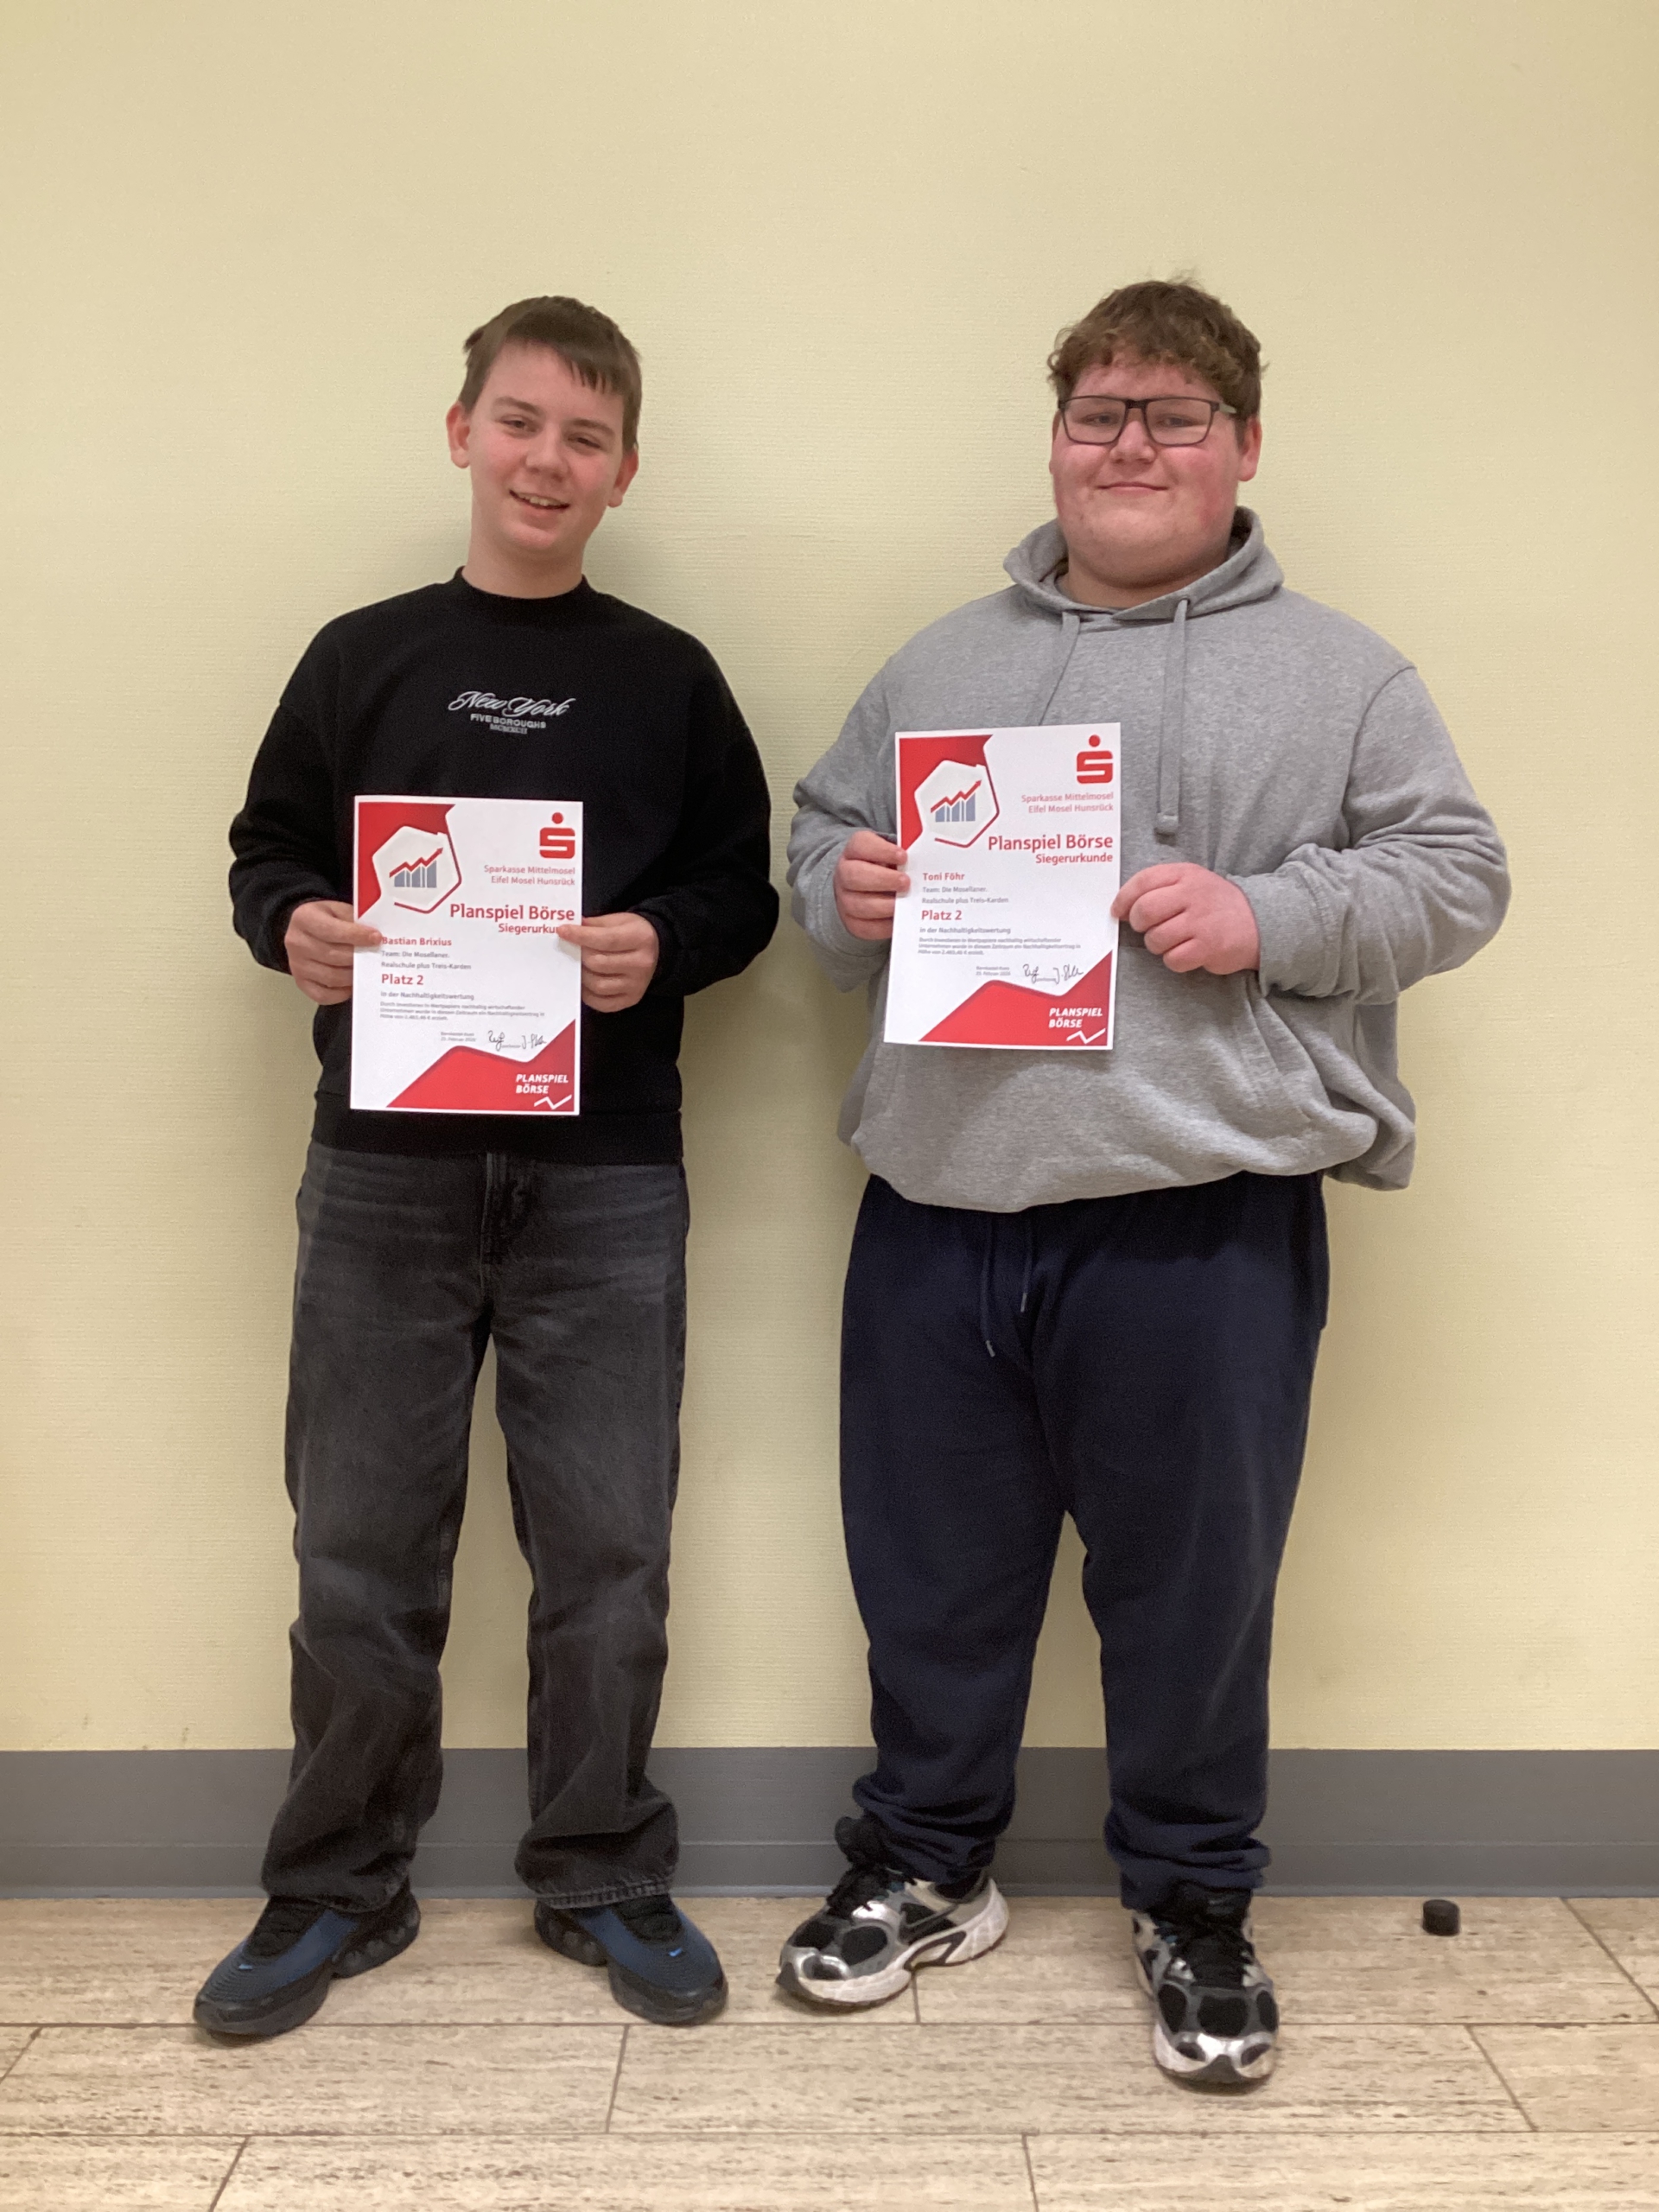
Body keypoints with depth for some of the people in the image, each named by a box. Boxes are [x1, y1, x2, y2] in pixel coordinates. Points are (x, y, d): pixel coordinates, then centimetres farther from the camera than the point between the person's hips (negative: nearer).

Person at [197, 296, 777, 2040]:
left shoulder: (668, 679, 7)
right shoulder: (359, 658, 9)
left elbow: (740, 889, 7)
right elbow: (265, 854, 12)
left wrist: (662, 944, -13)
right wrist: (294, 928, -10)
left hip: (607, 1176, 0)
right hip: (384, 1165, 1)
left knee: (605, 1548, 6)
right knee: (359, 1548, 7)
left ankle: (603, 1878, 25)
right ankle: (338, 1886, 26)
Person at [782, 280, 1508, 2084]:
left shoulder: (1338, 674, 5)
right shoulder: (939, 664, 15)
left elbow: (1454, 879, 1)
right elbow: (819, 837, 20)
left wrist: (1268, 918, -14)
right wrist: (846, 896, -3)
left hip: (1199, 1214, -3)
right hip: (939, 1202, 3)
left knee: (1192, 1579, 9)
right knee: (932, 1567, 14)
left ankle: (1191, 1903, 32)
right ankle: (927, 1865, 36)